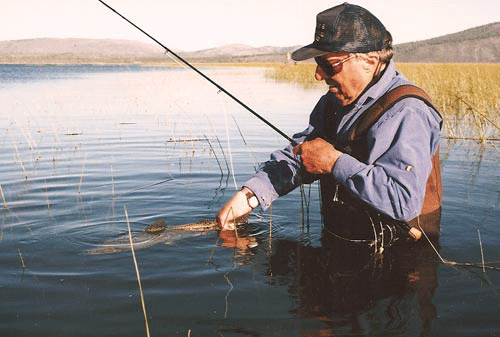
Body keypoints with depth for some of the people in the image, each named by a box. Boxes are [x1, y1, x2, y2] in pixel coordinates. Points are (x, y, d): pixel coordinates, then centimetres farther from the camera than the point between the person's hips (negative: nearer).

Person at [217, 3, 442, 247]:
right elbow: (298, 155, 10)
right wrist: (250, 195, -4)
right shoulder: (335, 101, 8)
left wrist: (335, 162, -25)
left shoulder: (406, 114, -21)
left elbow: (405, 201, -32)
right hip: (338, 246, 7)